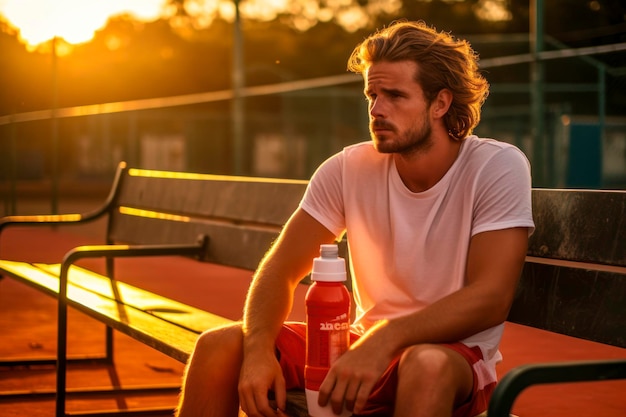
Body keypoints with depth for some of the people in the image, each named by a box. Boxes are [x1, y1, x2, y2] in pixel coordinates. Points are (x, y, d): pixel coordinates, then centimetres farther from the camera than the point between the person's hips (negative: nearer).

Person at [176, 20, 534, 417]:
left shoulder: (498, 167, -13)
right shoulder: (349, 170, -3)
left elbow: (491, 298, -22)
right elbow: (281, 270, -2)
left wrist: (385, 340, -33)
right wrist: (259, 348, -23)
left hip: (458, 357, -4)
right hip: (365, 343, 4)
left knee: (427, 366, -41)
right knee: (218, 347, -12)